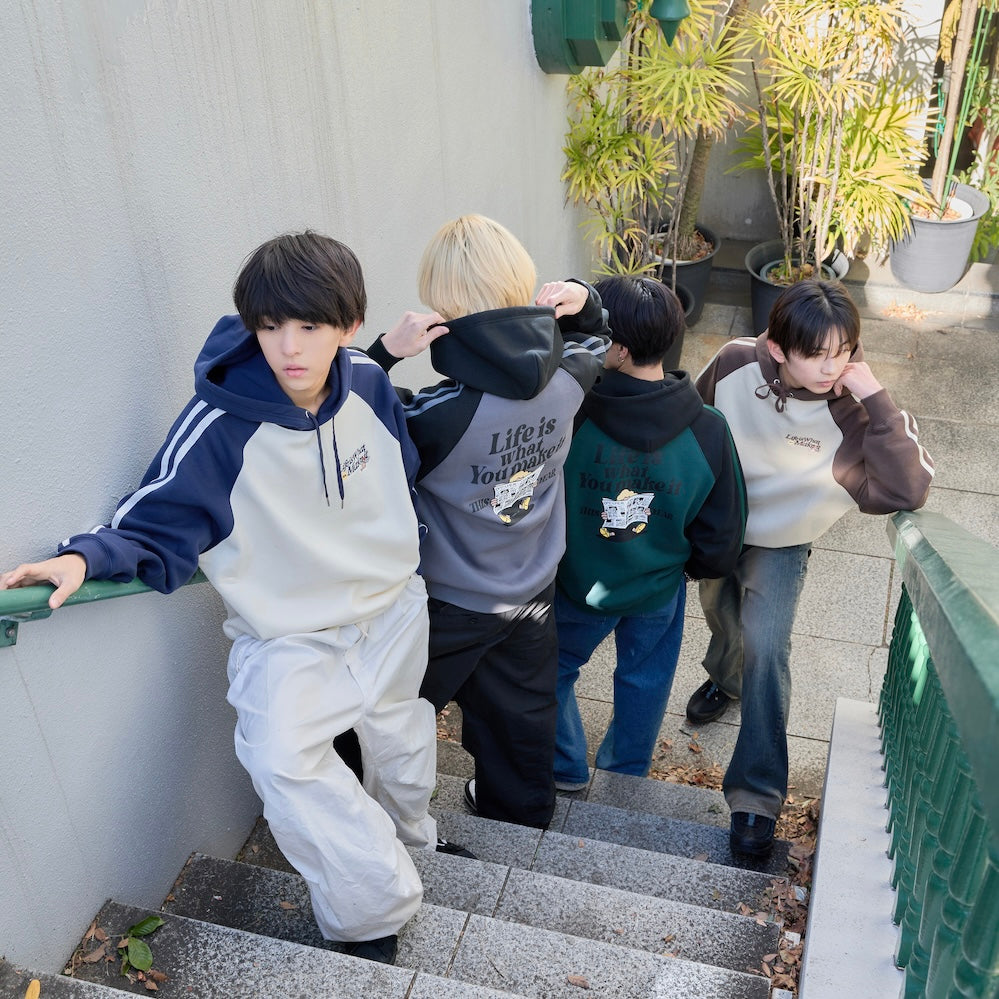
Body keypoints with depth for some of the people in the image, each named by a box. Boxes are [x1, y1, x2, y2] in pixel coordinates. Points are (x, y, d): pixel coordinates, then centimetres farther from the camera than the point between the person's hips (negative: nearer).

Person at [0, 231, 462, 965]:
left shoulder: (369, 386, -11)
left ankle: (412, 834, 57)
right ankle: (377, 906, -3)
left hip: (394, 610, 4)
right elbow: (158, 528, -19)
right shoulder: (219, 425, -25)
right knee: (282, 756, -27)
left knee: (402, 745, 22)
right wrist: (86, 559, -38)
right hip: (290, 636, -4)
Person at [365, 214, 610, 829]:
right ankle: (525, 813, 52)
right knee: (523, 712, 27)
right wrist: (581, 301, -12)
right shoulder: (568, 380, -17)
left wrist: (384, 355, -28)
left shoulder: (438, 414, -35)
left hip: (449, 606, -5)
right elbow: (594, 341, 7)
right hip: (533, 593, 5)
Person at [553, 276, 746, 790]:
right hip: (658, 591, 2)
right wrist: (690, 564, 6)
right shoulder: (708, 429, -23)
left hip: (575, 584, -2)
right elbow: (722, 539, -12)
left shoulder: (570, 414, -32)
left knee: (554, 669, 26)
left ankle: (566, 770, 44)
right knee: (645, 680, 27)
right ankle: (625, 775, 49)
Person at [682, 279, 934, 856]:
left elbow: (909, 491, -42)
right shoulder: (735, 365, -24)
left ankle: (758, 796, -7)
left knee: (765, 646, -18)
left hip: (780, 546, -3)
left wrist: (876, 398, -45)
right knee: (720, 614, 25)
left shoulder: (853, 410, -30)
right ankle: (726, 677, 61)